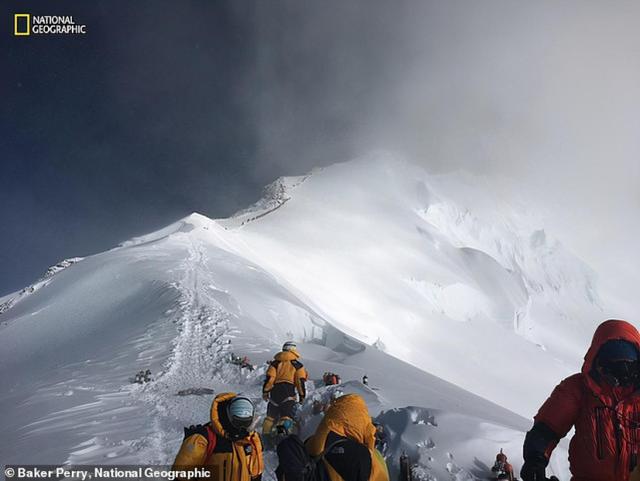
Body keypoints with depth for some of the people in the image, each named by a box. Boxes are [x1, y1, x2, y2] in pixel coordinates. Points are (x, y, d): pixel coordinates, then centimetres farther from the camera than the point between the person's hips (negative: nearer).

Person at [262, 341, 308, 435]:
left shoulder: (275, 363, 10)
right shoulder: (297, 365, 5)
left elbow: (269, 378, 4)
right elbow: (300, 381, 1)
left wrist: (265, 391, 10)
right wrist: (302, 395, 7)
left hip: (275, 390, 3)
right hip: (289, 391, -3)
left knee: (271, 416, 18)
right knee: (287, 416, -10)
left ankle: (265, 434, 21)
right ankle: (284, 429, -36)